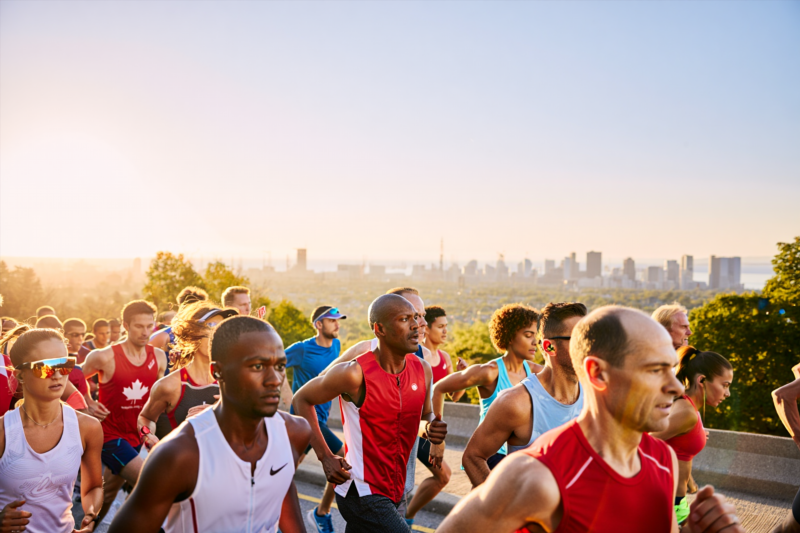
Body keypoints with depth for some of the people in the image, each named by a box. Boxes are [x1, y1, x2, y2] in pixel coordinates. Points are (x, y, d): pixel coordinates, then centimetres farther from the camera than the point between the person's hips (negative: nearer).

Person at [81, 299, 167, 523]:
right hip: (111, 435, -5)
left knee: (106, 496, 20)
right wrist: (89, 403, -8)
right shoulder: (105, 357, -14)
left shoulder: (158, 357, -1)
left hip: (136, 437, 5)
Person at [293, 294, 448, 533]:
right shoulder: (356, 374, -20)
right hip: (361, 493, -7)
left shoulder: (423, 370, -2)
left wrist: (432, 427, -9)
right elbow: (301, 399, -7)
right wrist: (325, 456, -13)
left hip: (395, 491, 7)